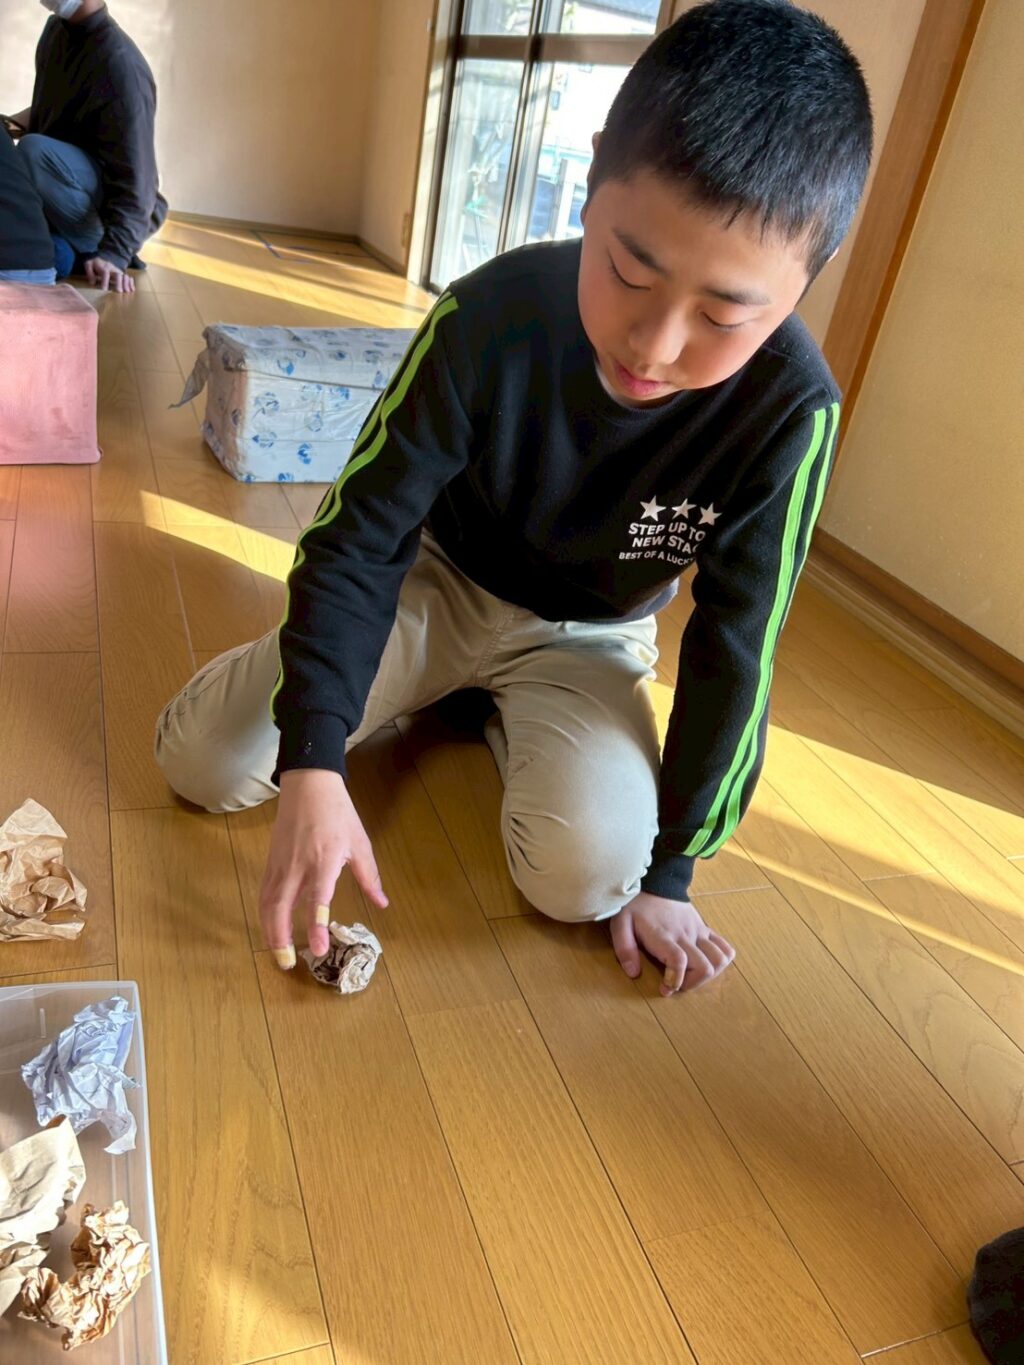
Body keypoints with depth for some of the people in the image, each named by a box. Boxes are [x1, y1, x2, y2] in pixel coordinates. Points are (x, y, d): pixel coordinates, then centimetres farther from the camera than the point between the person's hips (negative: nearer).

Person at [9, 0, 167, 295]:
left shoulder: (120, 64, -22)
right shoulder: (56, 28, 3)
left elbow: (136, 174, -28)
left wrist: (114, 253, -36)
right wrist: (13, 123, 5)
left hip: (109, 202, -8)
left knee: (34, 150, -33)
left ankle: (93, 250, -15)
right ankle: (64, 245, 5)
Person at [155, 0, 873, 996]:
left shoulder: (789, 410, -26)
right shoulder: (496, 314, -27)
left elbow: (733, 651, -17)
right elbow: (360, 533, -22)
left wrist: (669, 867, -12)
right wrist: (313, 766, -31)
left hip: (583, 638, 0)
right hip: (438, 578, 1)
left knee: (588, 872, -25)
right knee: (203, 760, -11)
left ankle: (492, 715, 7)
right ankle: (439, 687, 13)